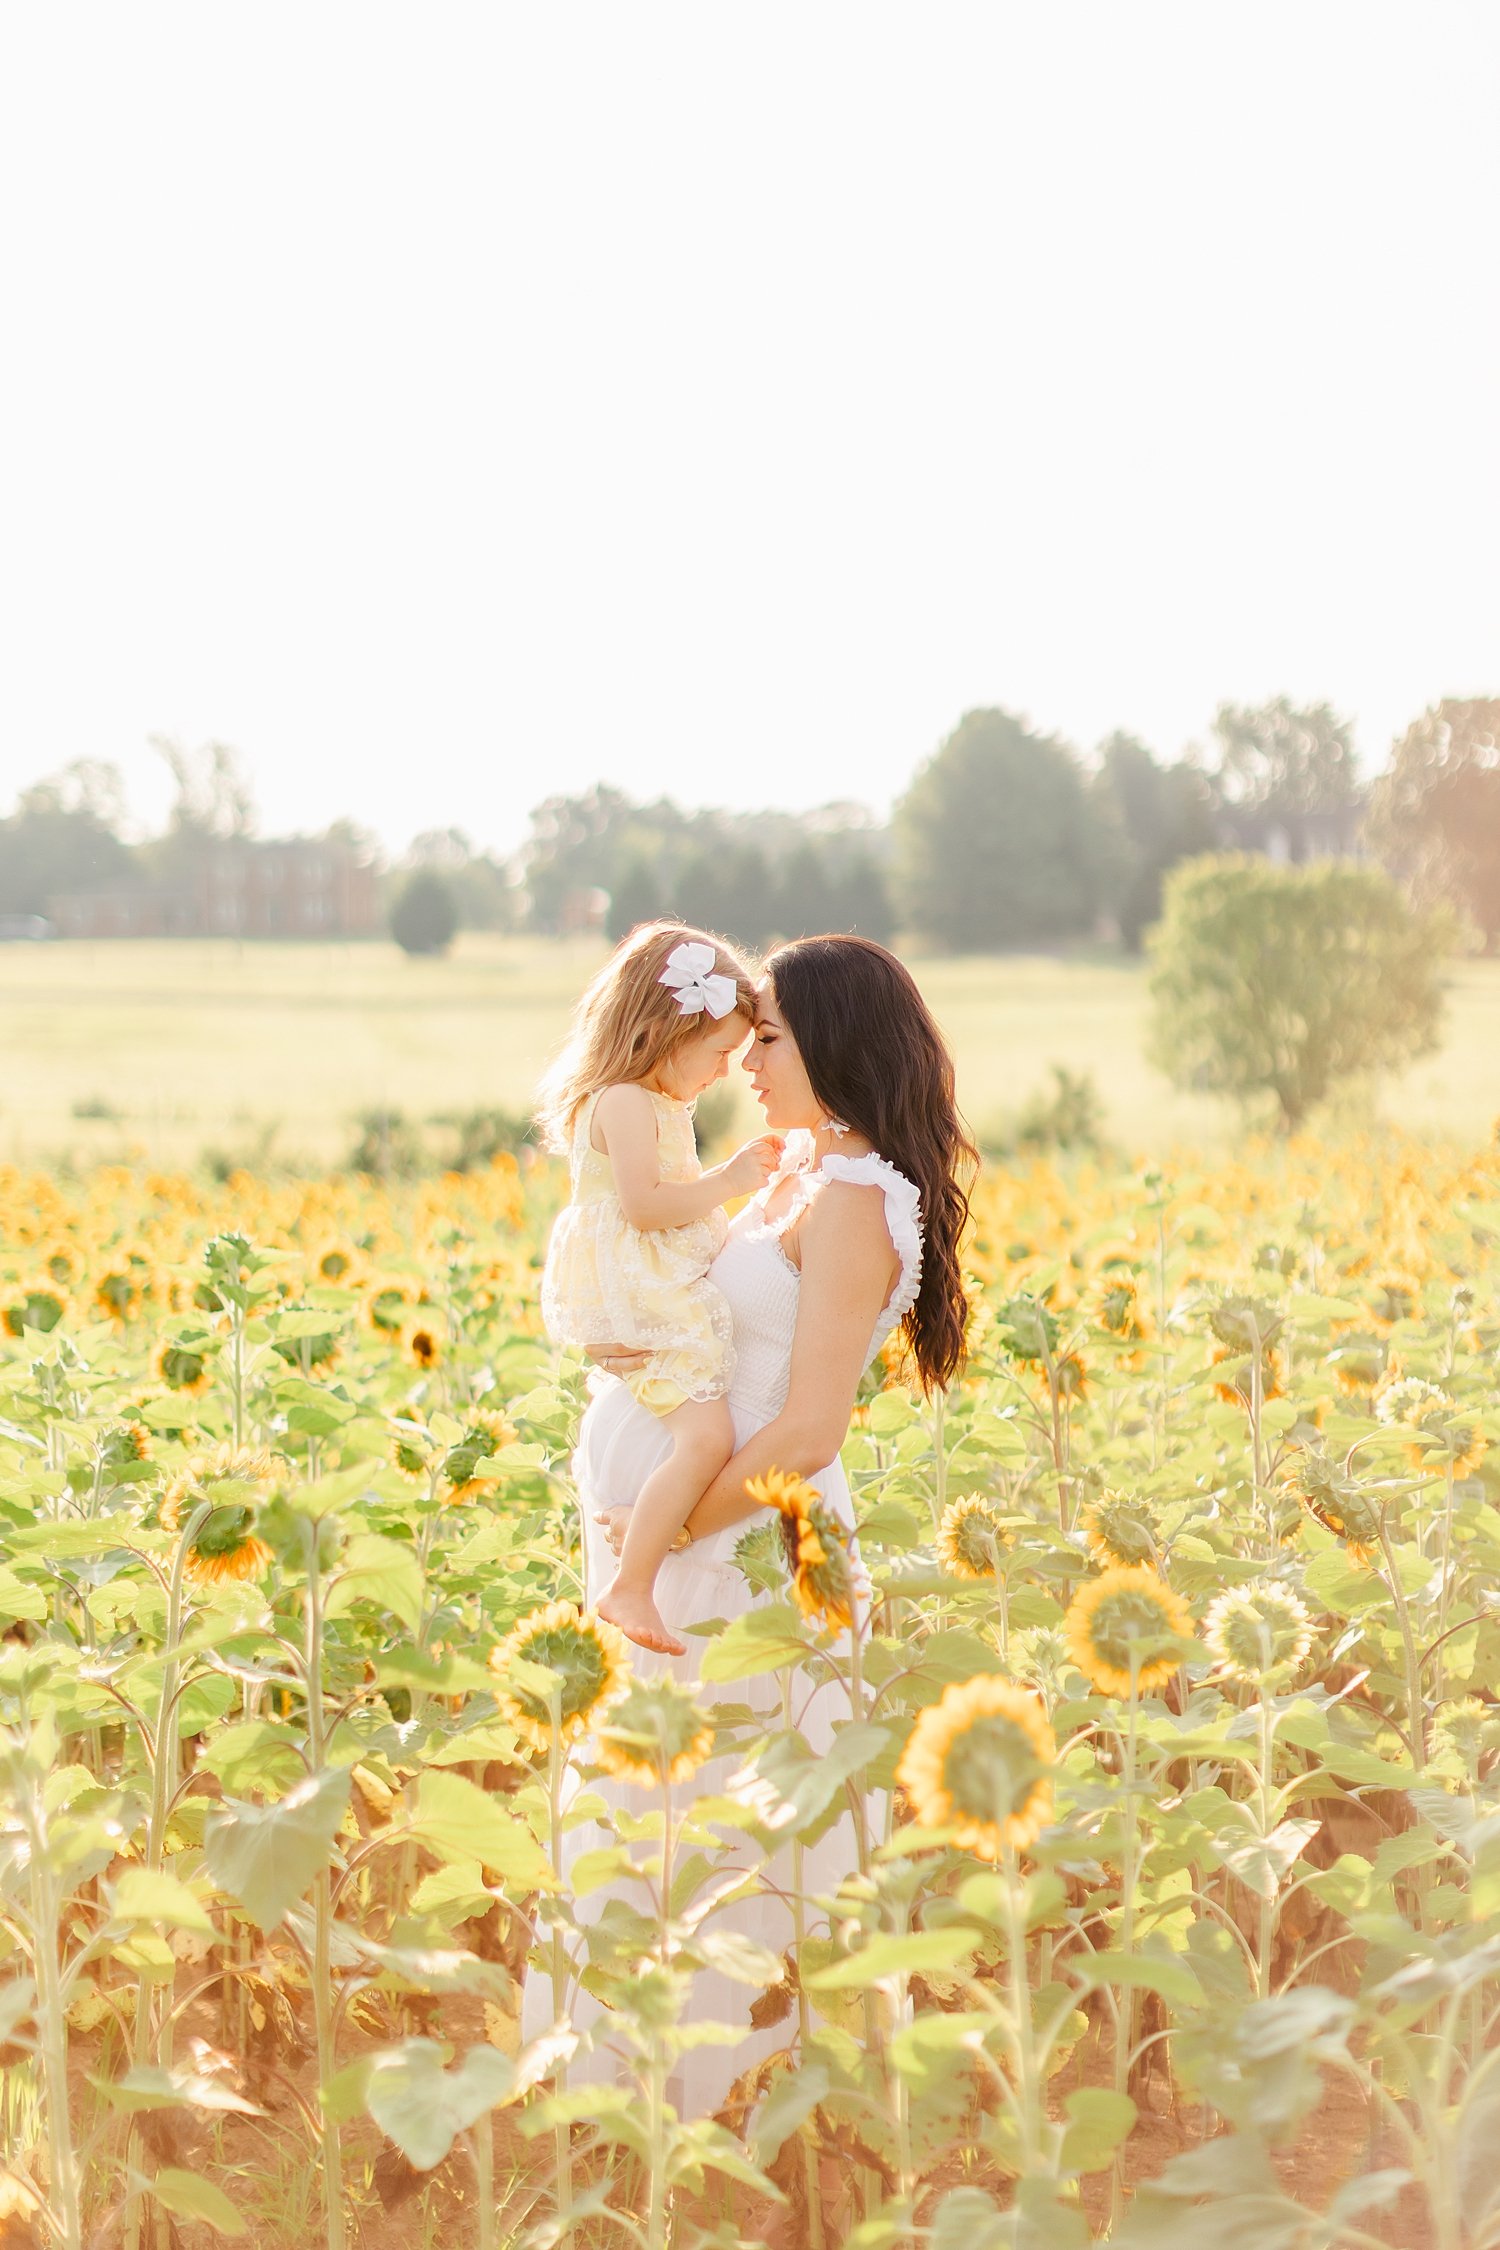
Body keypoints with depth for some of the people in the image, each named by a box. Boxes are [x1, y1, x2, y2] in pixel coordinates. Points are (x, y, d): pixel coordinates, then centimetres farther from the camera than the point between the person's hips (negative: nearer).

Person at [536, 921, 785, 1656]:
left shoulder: (660, 1105, 20)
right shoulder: (624, 1104, -15)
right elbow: (643, 1204, -25)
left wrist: (736, 1173, 20)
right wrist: (725, 1182, -17)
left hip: (665, 1294, 11)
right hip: (631, 1299, -11)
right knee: (705, 1436, -24)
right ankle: (628, 1589, -25)